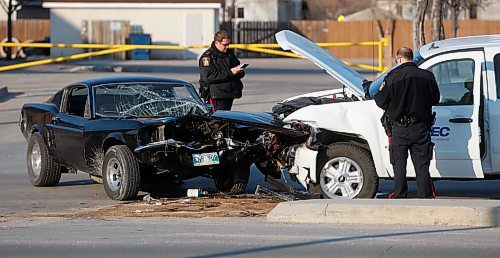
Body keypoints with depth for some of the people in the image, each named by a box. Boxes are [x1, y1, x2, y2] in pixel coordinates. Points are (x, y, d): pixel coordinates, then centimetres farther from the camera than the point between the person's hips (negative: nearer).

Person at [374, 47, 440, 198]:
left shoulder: (393, 77, -9)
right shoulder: (427, 76, 1)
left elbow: (382, 102, -4)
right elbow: (435, 99, 12)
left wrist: (379, 93, 18)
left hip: (400, 129, -2)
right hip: (421, 128, 2)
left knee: (399, 162, 7)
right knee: (422, 164, 6)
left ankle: (399, 196, 4)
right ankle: (424, 195, 3)